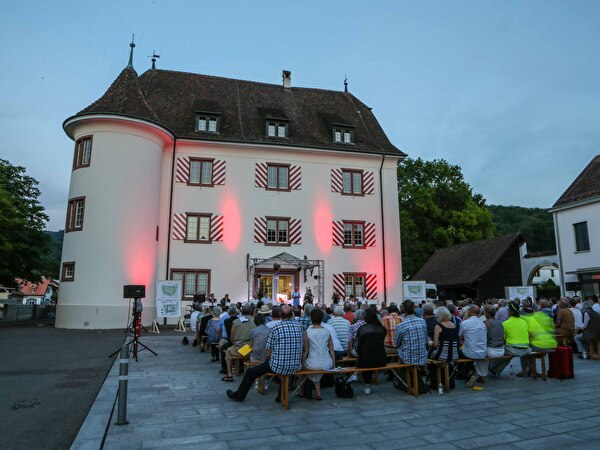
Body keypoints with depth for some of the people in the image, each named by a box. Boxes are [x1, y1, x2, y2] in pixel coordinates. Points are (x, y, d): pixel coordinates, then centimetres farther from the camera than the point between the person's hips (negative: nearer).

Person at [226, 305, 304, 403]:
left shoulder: (275, 329, -11)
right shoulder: (300, 327, 0)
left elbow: (269, 354, -7)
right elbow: (302, 348, 9)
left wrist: (266, 360, 14)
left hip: (278, 367, -4)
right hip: (296, 367, 4)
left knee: (250, 372, 17)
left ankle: (239, 395, 35)